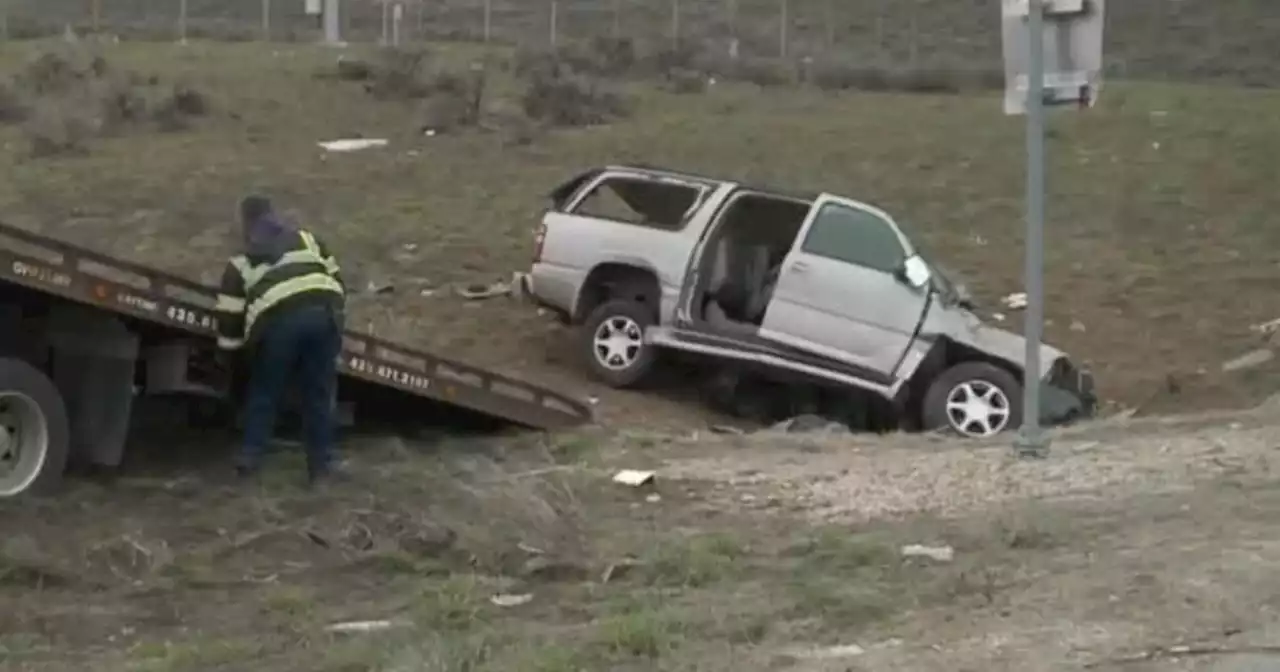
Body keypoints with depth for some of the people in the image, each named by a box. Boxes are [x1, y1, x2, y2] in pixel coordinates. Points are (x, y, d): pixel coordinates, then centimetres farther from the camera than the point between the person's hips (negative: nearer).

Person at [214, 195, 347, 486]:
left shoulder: (240, 263, 23)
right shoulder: (308, 239, 30)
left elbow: (229, 318, 16)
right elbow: (337, 281, 26)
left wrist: (232, 347, 27)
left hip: (278, 321, -2)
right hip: (322, 312, 2)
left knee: (264, 392, 16)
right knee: (319, 392, 12)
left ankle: (251, 457, 12)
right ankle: (321, 463, 11)